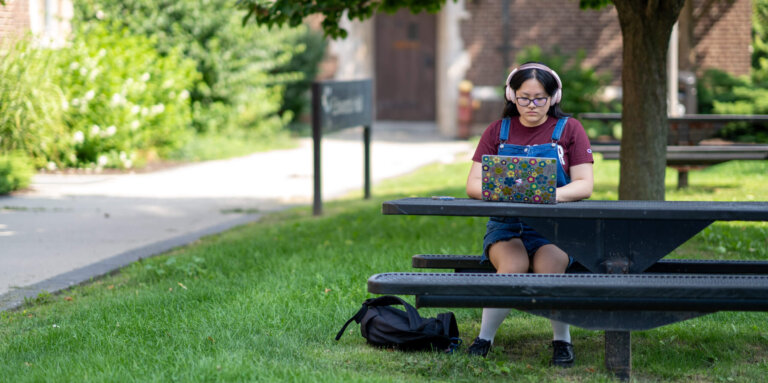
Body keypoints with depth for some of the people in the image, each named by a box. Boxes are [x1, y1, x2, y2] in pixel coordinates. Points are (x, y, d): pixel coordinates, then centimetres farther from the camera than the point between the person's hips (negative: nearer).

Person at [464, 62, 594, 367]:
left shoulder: (568, 129, 7)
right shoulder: (497, 131, 11)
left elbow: (584, 185, -2)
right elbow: (473, 185, 4)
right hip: (506, 225, 1)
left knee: (549, 268, -32)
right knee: (513, 266, -32)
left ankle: (562, 341, -9)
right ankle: (484, 339, -13)